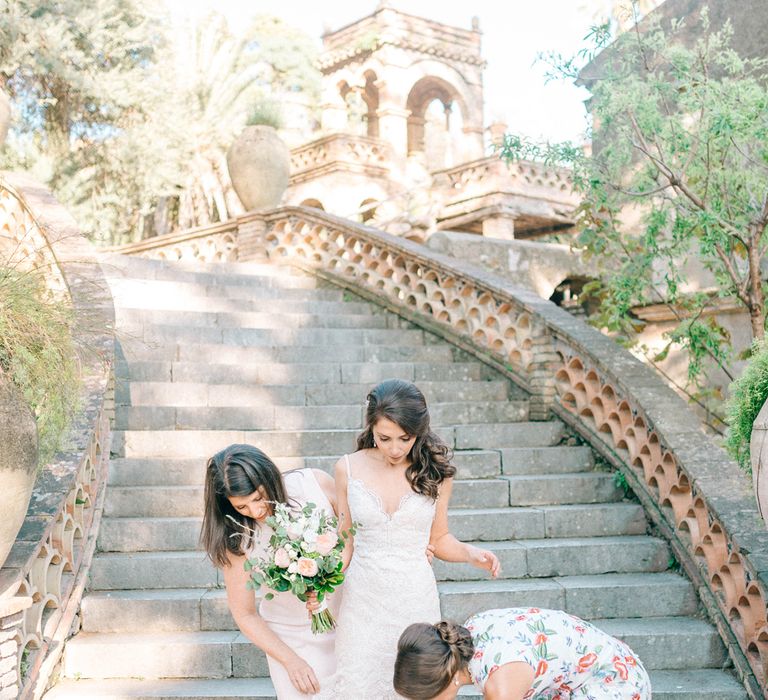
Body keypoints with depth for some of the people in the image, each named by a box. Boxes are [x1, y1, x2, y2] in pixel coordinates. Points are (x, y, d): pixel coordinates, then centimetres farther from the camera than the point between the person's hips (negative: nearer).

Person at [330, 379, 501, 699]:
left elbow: (438, 539, 7)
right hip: (363, 599, 0)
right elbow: (346, 541, 4)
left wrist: (471, 553, -11)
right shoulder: (349, 468, -4)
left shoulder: (435, 472, -4)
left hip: (416, 599, 0)